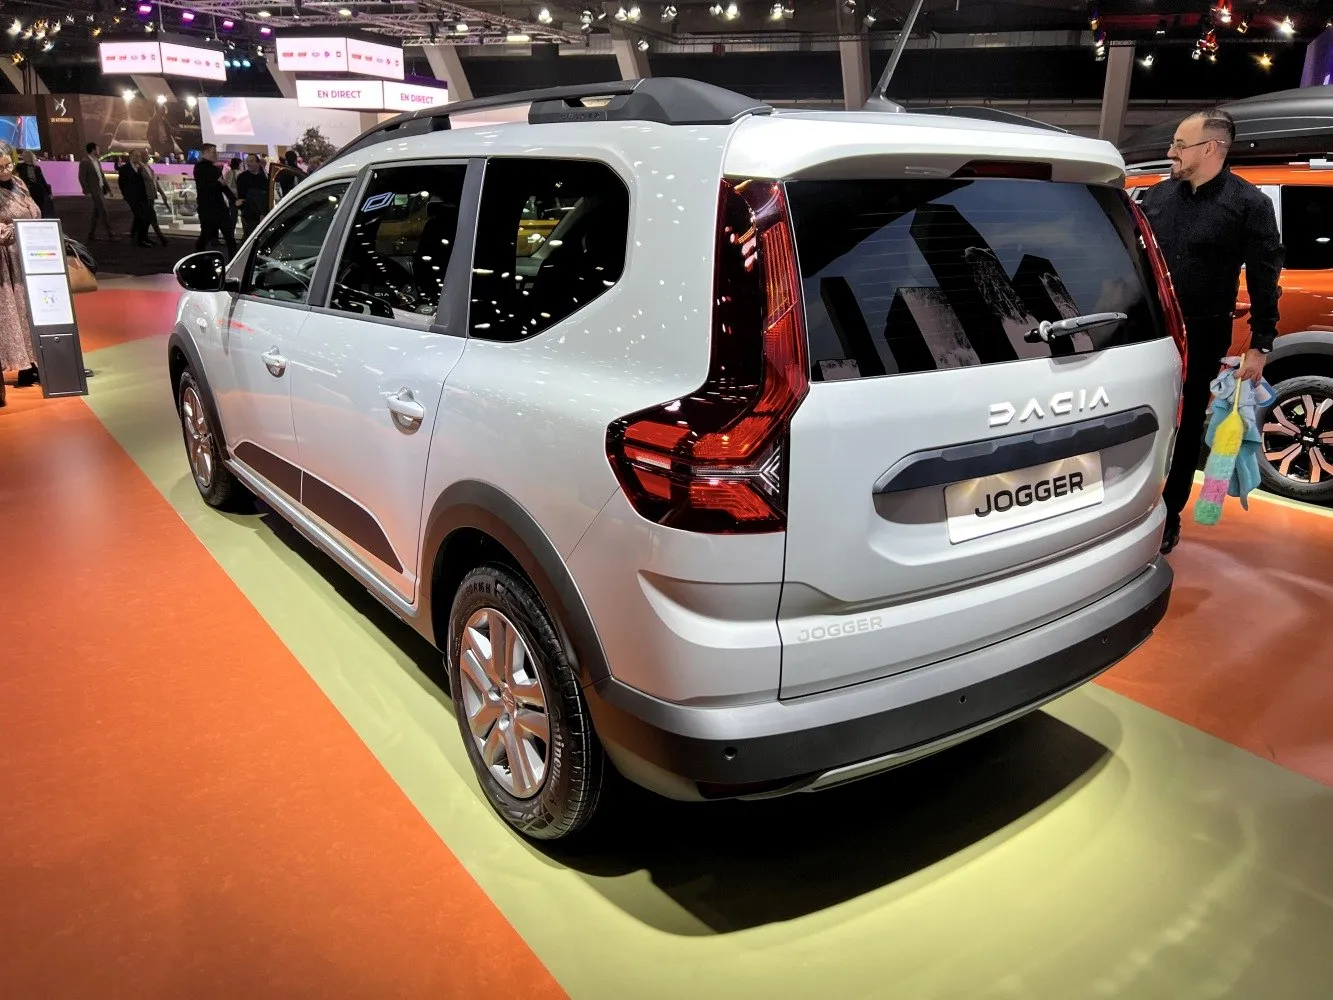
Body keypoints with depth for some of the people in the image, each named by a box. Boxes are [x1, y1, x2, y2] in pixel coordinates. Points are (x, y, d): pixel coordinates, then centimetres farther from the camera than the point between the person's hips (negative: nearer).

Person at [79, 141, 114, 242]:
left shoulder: (97, 161, 14)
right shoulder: (84, 162, -11)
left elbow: (102, 176, 19)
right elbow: (82, 178, -13)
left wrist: (108, 188, 15)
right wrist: (87, 192, -17)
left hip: (100, 189, 9)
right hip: (93, 190, -9)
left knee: (96, 213, 11)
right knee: (103, 212, -9)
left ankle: (91, 235, 17)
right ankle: (110, 234, -7)